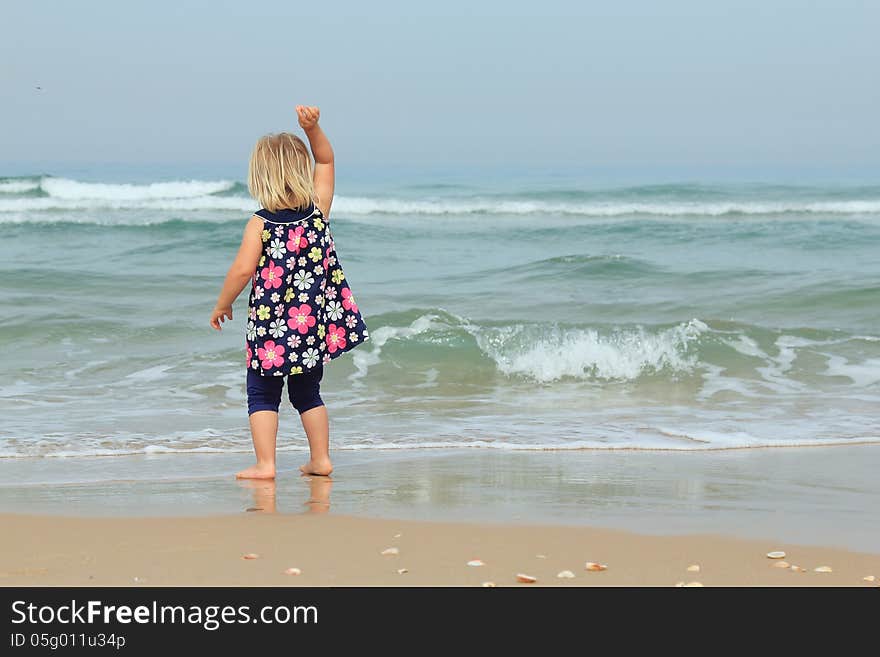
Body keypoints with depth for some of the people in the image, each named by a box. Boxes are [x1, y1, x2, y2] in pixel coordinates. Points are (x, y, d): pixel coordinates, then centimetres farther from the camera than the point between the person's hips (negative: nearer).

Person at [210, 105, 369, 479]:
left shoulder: (260, 224, -14)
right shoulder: (318, 210, -3)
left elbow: (243, 270, -18)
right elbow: (326, 160, 10)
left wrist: (221, 306, -4)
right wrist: (312, 128, -4)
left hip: (271, 326, -4)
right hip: (315, 322, 4)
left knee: (262, 394, 6)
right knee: (308, 393, 18)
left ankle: (265, 464, 0)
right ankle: (320, 459, 19)